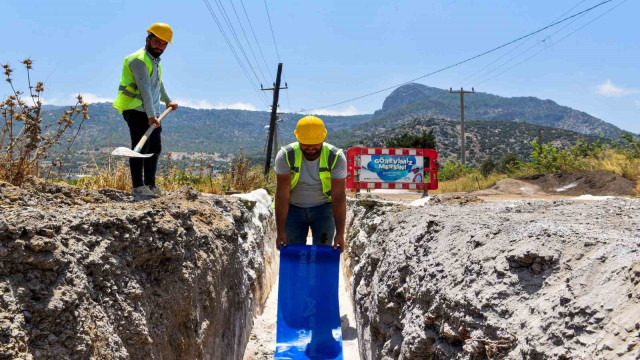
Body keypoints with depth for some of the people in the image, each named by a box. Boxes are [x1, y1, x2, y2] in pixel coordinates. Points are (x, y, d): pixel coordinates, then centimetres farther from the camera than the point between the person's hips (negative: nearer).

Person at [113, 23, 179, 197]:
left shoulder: (155, 61, 19)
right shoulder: (138, 59, -12)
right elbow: (145, 88, -23)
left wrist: (168, 101, 38)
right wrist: (151, 115, -30)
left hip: (152, 113, 10)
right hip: (137, 111, -9)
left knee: (155, 148, 11)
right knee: (140, 148, -10)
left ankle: (150, 184, 19)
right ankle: (137, 186, -7)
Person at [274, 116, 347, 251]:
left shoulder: (336, 157, -20)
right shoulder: (285, 156, -20)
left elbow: (339, 197, -21)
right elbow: (282, 194, -20)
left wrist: (340, 233, -25)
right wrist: (280, 231, -22)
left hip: (324, 208, 0)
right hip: (293, 208, 0)